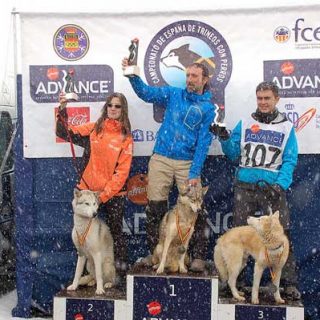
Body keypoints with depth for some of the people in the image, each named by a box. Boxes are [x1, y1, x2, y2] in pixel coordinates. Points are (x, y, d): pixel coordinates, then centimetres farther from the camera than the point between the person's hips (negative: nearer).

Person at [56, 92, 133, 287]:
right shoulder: (93, 128, 4)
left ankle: (121, 273, 22)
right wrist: (63, 109, -15)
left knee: (116, 232, 8)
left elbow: (122, 171, -6)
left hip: (113, 194, -1)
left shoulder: (126, 137, 0)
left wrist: (105, 195, -14)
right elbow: (64, 133, 1)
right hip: (88, 190, 2)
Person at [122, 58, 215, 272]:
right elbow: (146, 92, 1)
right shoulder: (174, 94, 10)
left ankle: (199, 256, 10)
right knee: (155, 208, 6)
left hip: (187, 163, -2)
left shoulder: (208, 108, 2)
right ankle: (155, 253, 21)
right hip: (160, 160, 2)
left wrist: (195, 173, -12)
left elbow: (203, 142, -4)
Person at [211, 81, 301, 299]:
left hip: (273, 188, -1)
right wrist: (224, 138, -11)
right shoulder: (245, 123, 11)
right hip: (245, 185, 2)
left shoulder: (286, 127, 7)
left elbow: (290, 161, 0)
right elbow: (233, 153, 7)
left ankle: (289, 282, 7)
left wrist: (281, 185, -14)